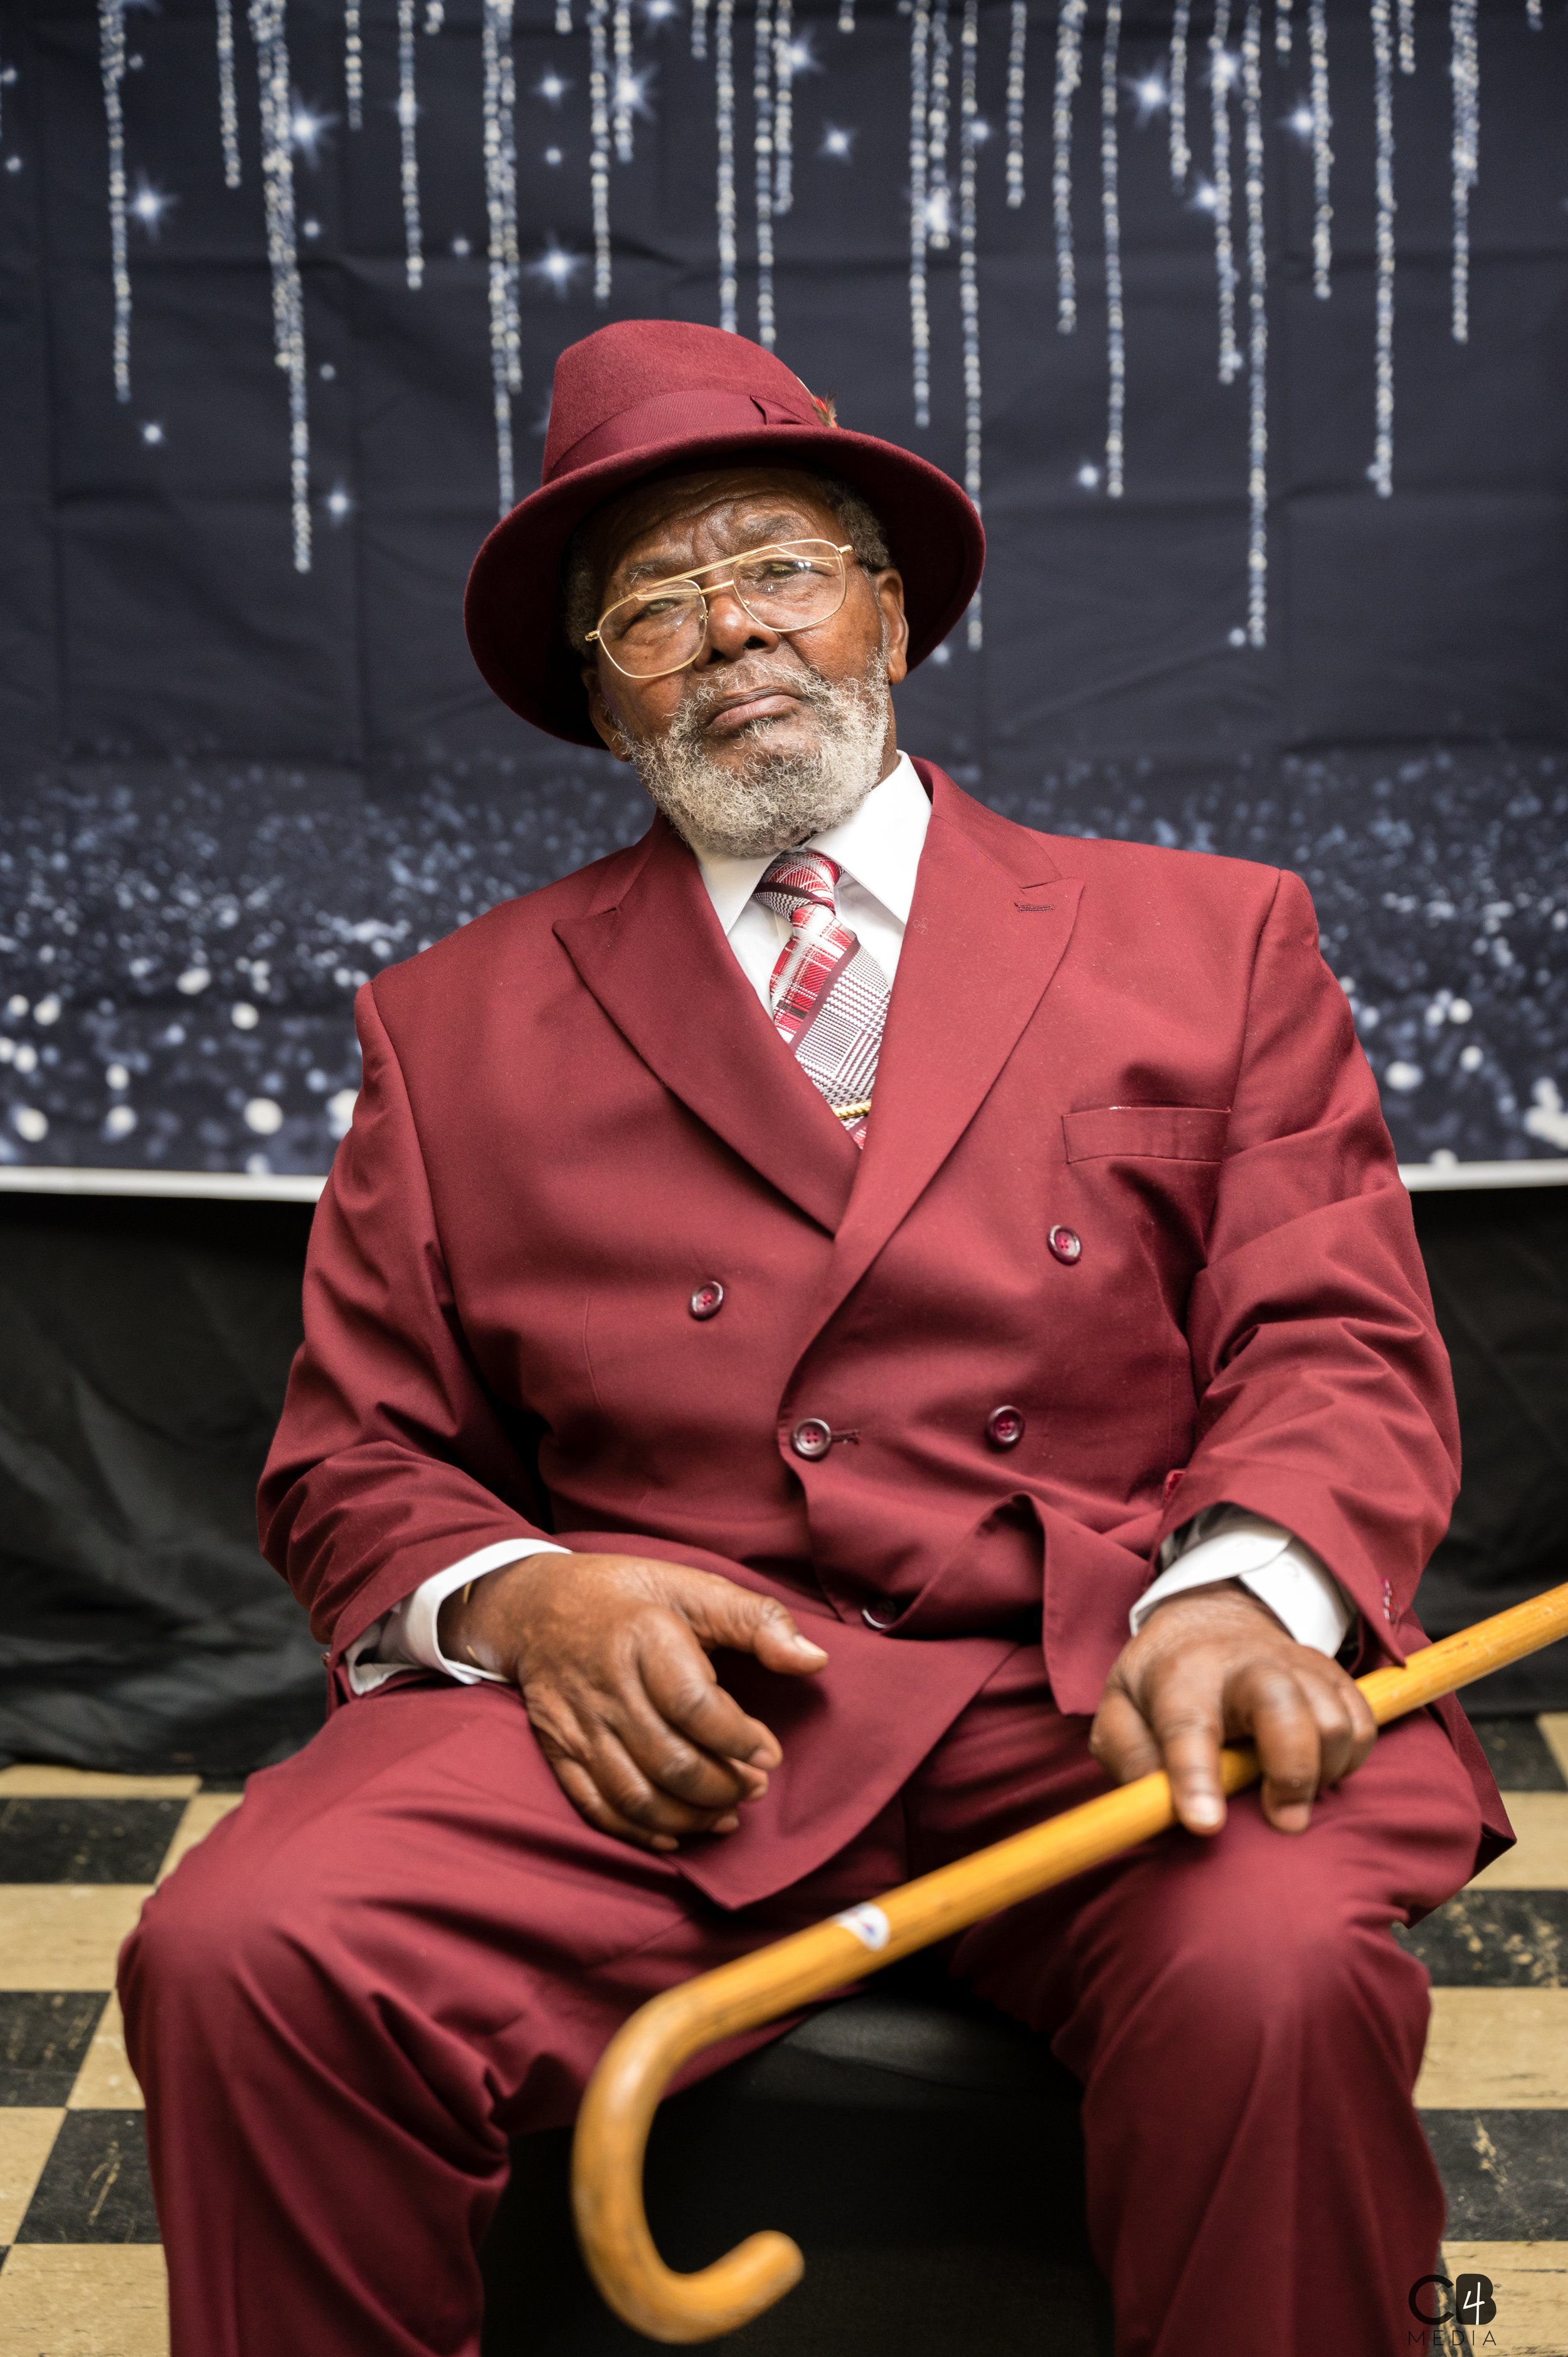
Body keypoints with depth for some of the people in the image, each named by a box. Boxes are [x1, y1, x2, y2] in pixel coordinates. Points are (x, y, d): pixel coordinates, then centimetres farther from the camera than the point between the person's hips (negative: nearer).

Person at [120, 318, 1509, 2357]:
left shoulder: (1210, 940, 15)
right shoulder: (457, 1024, 16)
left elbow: (1338, 1349, 7)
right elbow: (351, 1458, 15)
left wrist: (1236, 1592, -16)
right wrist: (516, 1595, -9)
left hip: (1101, 1693, 0)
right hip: (655, 1707, 1)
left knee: (1275, 1978, -33)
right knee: (240, 1958, -26)